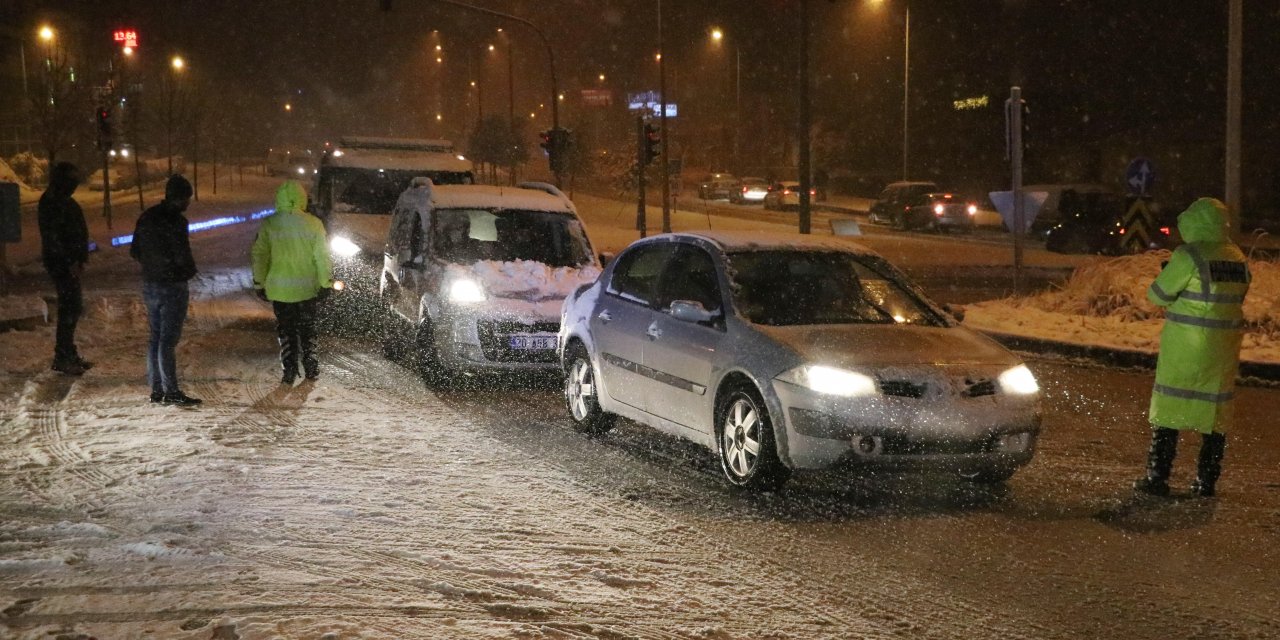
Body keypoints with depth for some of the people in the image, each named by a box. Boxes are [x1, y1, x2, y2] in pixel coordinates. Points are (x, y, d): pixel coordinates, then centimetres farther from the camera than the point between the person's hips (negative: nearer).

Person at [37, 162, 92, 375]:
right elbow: (53, 237, -21)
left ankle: (69, 354, 23)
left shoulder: (63, 201, 16)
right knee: (69, 307, -8)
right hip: (60, 263, -10)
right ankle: (62, 358, -4)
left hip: (69, 262, 10)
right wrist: (72, 261, -20)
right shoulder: (52, 202, -15)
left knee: (73, 307, 15)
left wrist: (79, 259, 10)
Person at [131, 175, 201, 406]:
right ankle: (171, 392, -1)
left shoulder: (146, 217, 7)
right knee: (168, 339, -4)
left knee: (155, 336, 14)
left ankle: (156, 389, 17)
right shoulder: (175, 221, -18)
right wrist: (190, 271, 0)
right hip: (172, 286, -7)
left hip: (150, 284, 8)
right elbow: (183, 257, -19)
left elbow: (135, 251, 12)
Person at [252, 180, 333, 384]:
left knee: (285, 330, 9)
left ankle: (289, 371, 7)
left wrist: (259, 283, 7)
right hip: (307, 288, 0)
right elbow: (322, 256, -6)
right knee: (307, 328, 15)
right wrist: (326, 283, 2)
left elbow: (259, 255, -2)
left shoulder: (269, 225, -6)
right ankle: (311, 368, 19)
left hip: (280, 289, 0)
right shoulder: (312, 224, -9)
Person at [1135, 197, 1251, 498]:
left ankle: (1157, 477, 4)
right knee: (1216, 409, 11)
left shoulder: (1189, 256, -15)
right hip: (1224, 347, 6)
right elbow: (1236, 298, 15)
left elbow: (1158, 294, -10)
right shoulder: (1239, 260, 5)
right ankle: (1207, 482, 15)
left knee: (1169, 407, 2)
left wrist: (1168, 276, 11)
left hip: (1185, 347, -6)